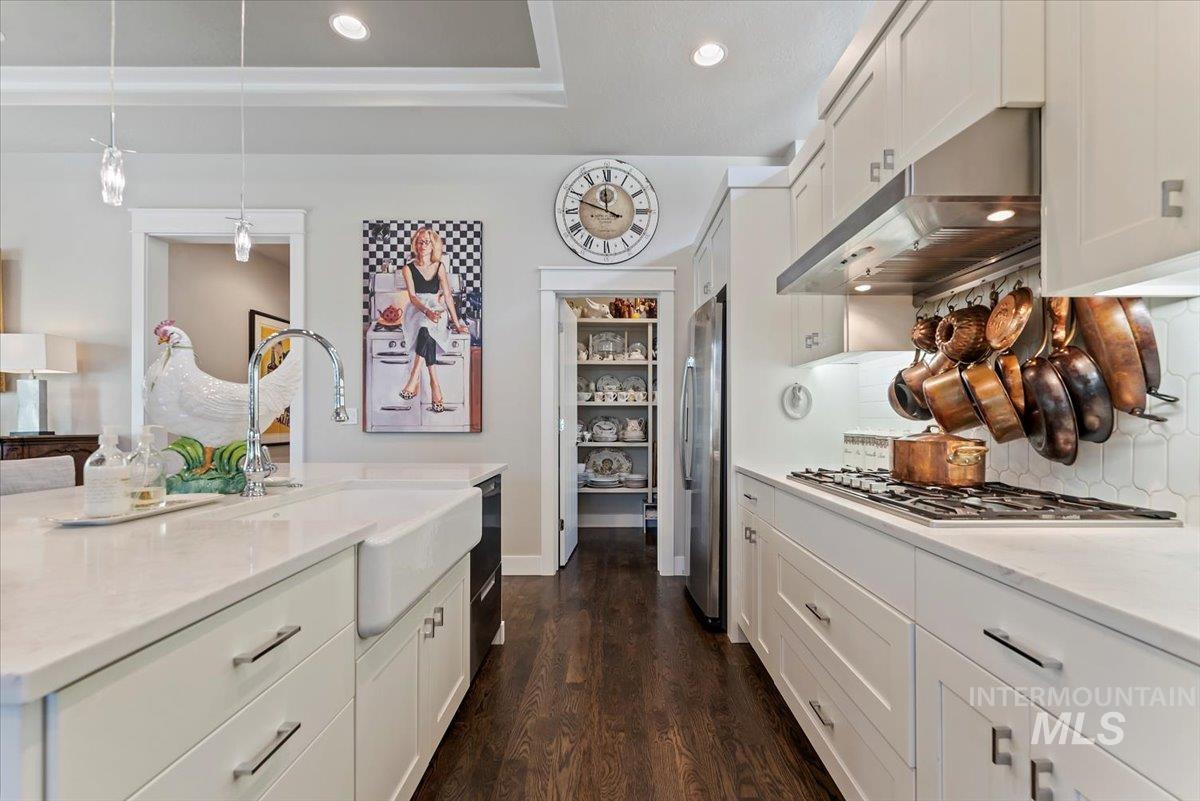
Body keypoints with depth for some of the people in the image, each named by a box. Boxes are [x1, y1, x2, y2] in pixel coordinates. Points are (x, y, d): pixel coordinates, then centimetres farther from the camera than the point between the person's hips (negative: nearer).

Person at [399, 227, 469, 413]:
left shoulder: (439, 266, 9)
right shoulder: (408, 268, 4)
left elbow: (447, 295, 5)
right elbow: (412, 296, -7)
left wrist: (456, 323, 0)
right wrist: (427, 311, -28)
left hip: (436, 309, 1)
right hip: (416, 311, -1)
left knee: (426, 328, -36)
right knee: (427, 327, -36)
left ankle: (414, 380, -40)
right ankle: (434, 385, -41)